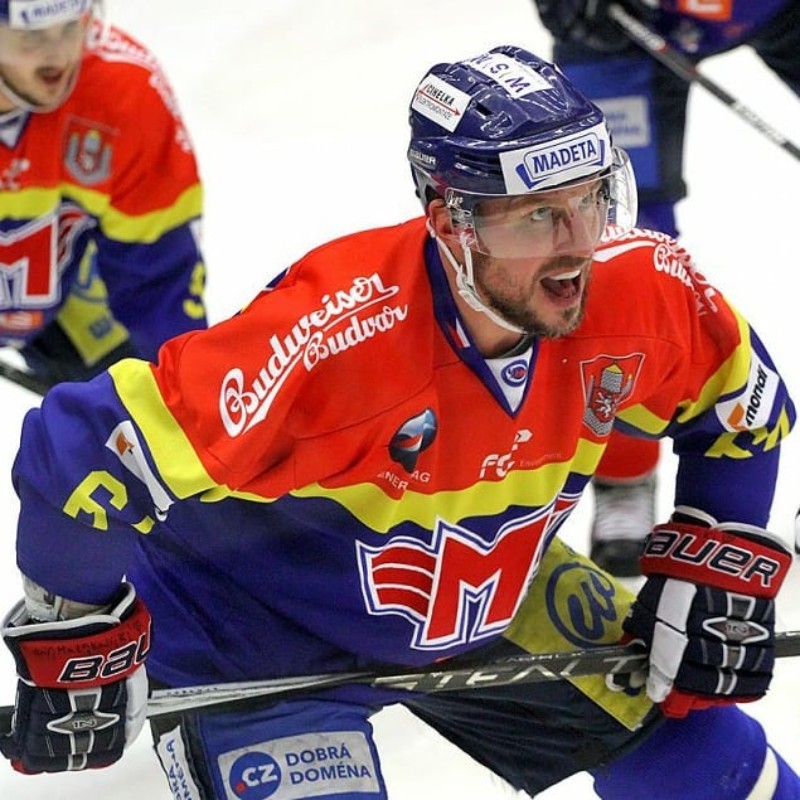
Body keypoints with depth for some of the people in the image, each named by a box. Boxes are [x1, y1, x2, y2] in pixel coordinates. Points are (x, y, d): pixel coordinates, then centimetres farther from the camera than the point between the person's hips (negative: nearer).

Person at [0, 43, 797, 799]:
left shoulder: (641, 289, -22)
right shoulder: (335, 340, -39)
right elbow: (83, 453, -35)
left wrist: (717, 575, -6)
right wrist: (77, 651, -22)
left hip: (486, 599, 6)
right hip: (257, 641, -5)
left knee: (685, 722, 7)